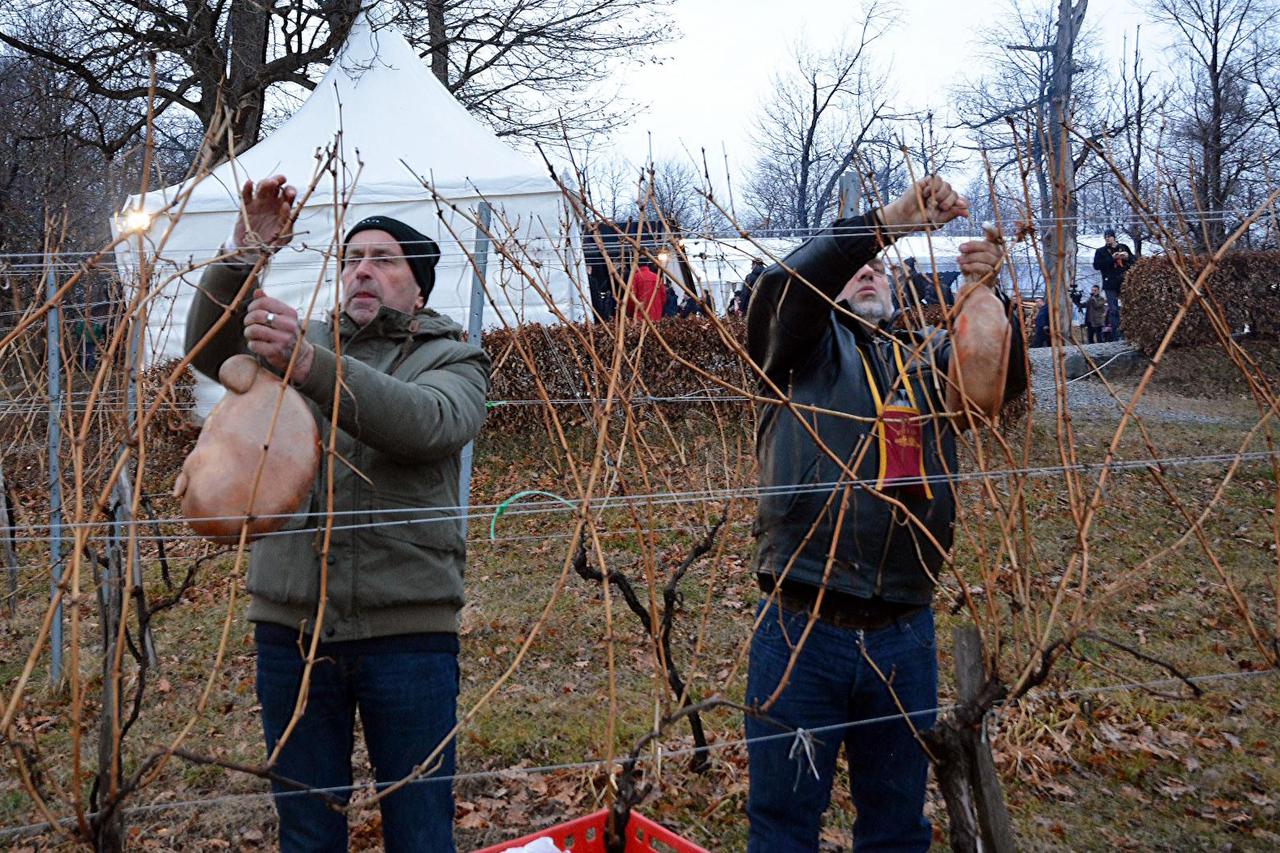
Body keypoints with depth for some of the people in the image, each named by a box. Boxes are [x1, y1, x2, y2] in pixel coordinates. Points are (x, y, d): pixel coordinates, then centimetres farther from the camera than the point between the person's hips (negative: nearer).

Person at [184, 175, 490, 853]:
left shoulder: (452, 358, 4)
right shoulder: (300, 342, 15)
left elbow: (428, 422, -19)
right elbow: (208, 350, -4)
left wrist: (309, 364, -33)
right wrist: (245, 253, -20)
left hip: (408, 629, -3)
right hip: (290, 624, 3)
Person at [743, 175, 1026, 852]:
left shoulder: (928, 357, 15)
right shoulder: (805, 346, 6)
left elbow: (1004, 381, -2)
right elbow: (783, 287, -14)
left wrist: (987, 293, -16)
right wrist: (887, 221, -19)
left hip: (905, 637, 4)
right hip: (802, 634, -3)